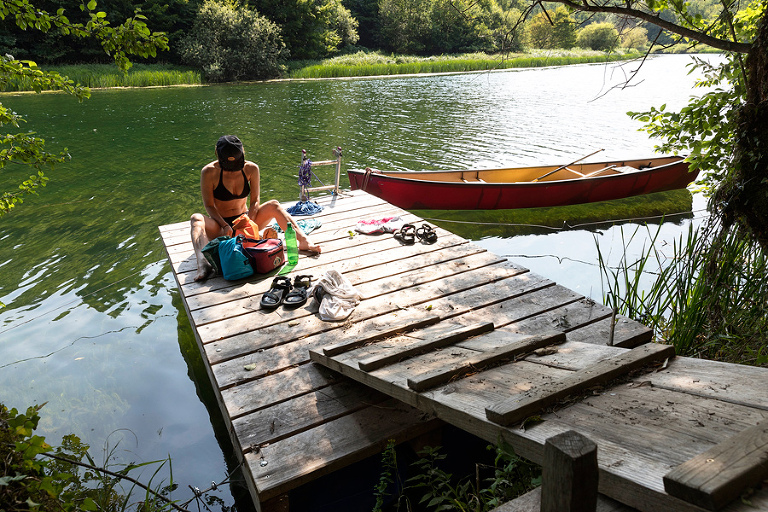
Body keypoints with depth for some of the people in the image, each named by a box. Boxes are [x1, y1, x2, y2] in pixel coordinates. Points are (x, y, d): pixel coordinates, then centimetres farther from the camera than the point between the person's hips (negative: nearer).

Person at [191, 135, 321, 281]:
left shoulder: (251, 169, -7)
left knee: (273, 205, -19)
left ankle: (304, 241, -33)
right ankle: (203, 264, -59)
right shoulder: (209, 172, -15)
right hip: (220, 227, -2)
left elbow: (255, 200, -5)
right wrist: (225, 226, -28)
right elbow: (209, 206, -13)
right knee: (197, 218, -33)